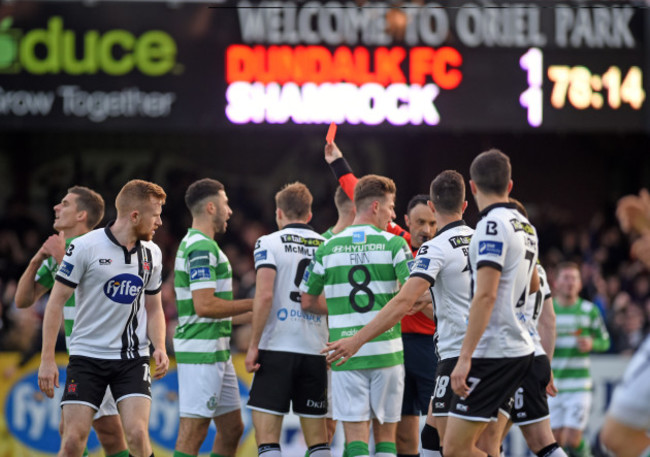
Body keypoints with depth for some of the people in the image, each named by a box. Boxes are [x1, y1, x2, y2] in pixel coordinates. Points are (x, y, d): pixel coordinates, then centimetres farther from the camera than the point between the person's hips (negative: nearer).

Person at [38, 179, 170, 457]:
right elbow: (56, 302, -5)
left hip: (133, 359, 3)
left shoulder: (152, 253, 7)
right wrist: (47, 359, -9)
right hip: (87, 357, -3)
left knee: (137, 434, -15)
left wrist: (159, 348, -1)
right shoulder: (85, 247, -9)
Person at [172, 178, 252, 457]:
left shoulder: (194, 244, 18)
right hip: (202, 353, -11)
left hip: (216, 353, 11)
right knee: (193, 433, -9)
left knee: (232, 428, 12)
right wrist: (253, 304, -15)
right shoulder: (202, 248, -15)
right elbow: (204, 305, -23)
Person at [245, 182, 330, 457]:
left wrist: (253, 345, -8)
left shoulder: (269, 243, -2)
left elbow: (264, 296, -12)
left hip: (277, 349, -4)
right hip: (316, 350, 4)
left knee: (266, 434, -4)